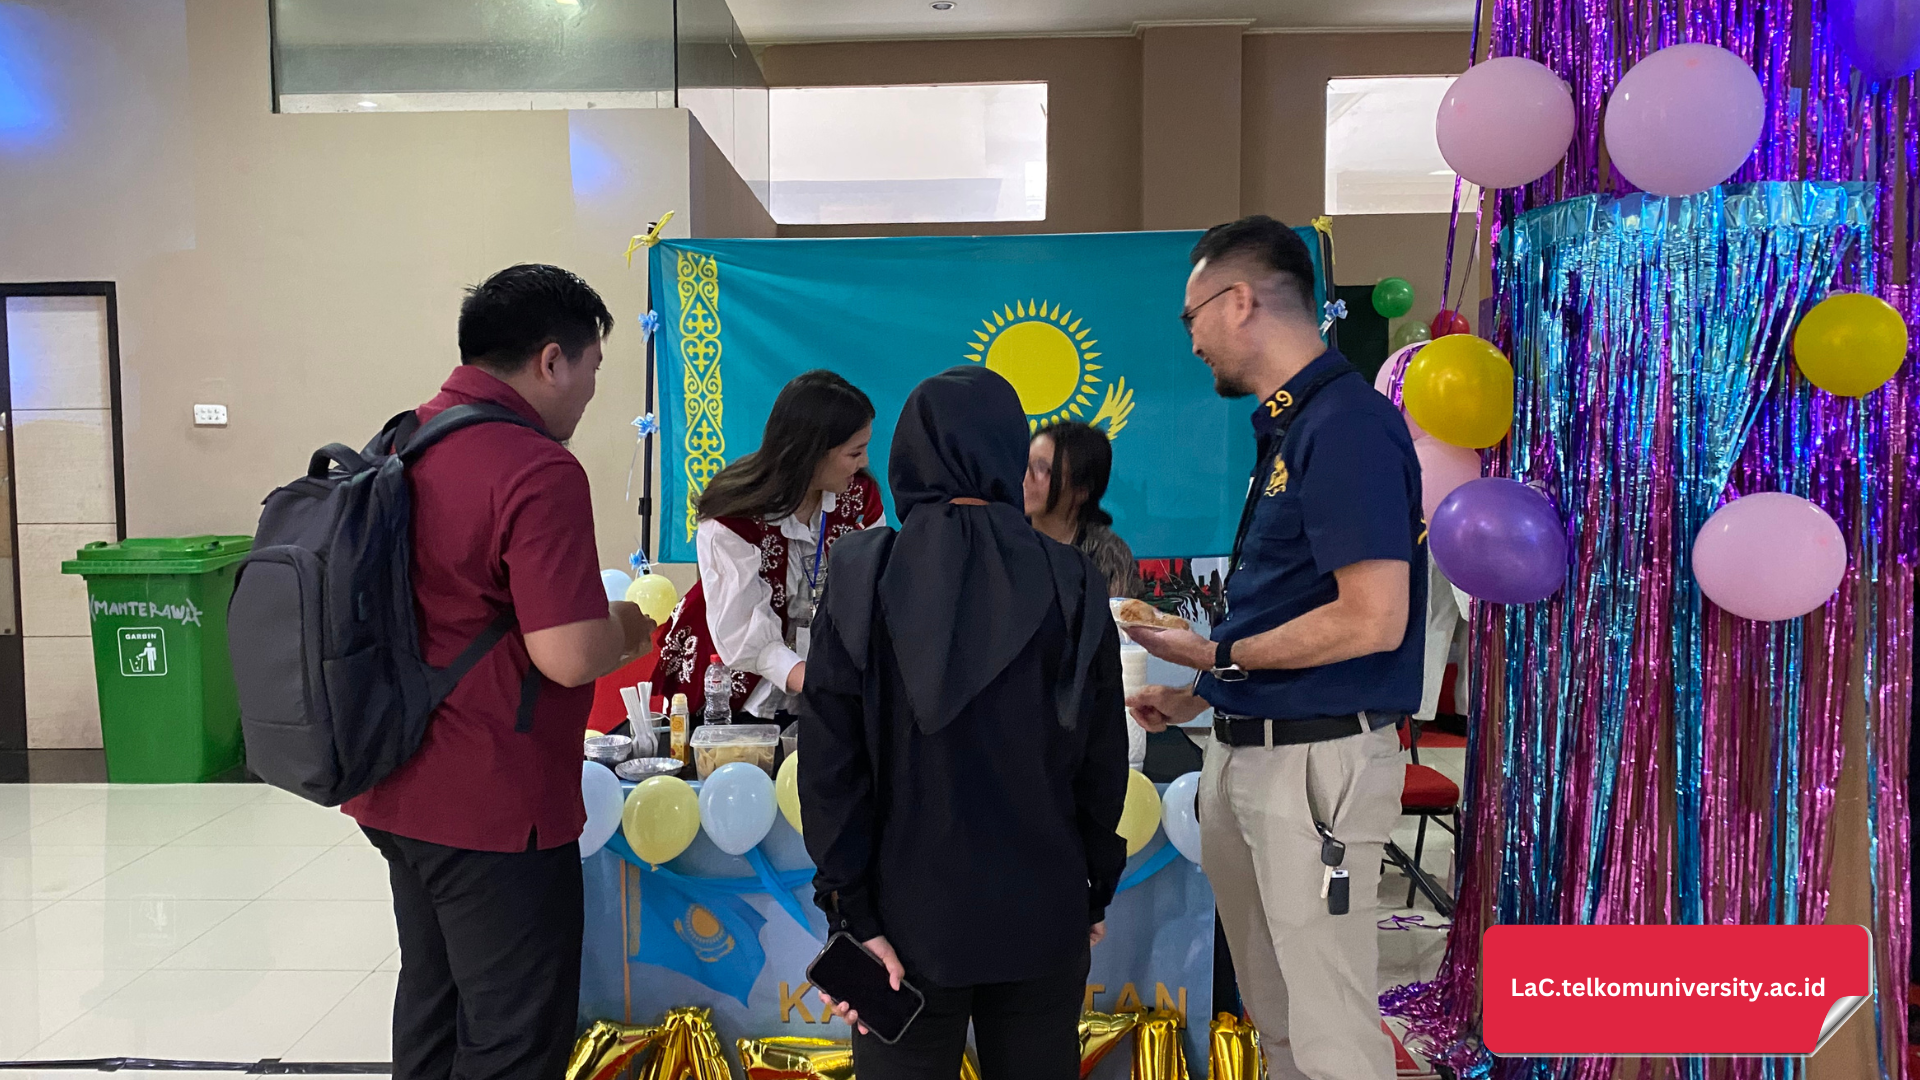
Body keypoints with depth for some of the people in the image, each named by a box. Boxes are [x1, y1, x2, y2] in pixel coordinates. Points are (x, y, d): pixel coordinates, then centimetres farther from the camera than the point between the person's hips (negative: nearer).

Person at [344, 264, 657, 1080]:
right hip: (494, 808, -9)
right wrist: (626, 631, -4)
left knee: (433, 1010, 21)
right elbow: (568, 656, -25)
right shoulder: (539, 470, -21)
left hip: (401, 789, 9)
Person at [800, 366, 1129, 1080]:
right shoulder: (1070, 585, -6)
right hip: (1041, 916, 1)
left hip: (911, 916, -1)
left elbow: (831, 759, -9)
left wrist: (852, 912, -3)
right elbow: (1103, 760, -1)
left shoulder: (862, 576, -8)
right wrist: (1097, 892, 12)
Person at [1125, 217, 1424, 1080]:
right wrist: (1196, 696, 14)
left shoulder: (1346, 425, -17)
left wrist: (1218, 655, -12)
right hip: (1247, 747, 10)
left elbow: (1372, 620, -23)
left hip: (1315, 759, -10)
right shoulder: (1286, 427, 11)